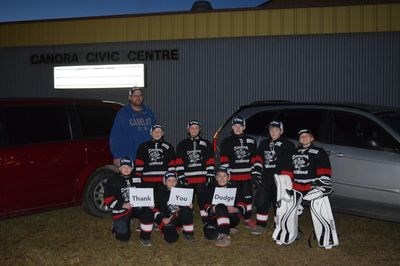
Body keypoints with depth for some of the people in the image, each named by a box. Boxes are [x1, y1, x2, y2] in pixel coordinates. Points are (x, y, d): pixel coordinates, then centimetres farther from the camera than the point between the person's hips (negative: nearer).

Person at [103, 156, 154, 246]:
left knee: (148, 213, -27)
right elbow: (108, 200, -11)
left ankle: (145, 237, -6)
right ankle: (116, 225, 27)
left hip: (136, 206, 3)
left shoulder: (137, 179, 6)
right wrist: (123, 205, -23)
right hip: (120, 210, -3)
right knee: (124, 237, -8)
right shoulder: (112, 181, -7)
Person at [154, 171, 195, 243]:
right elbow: (156, 209, -2)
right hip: (167, 219, -1)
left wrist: (190, 206, -14)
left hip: (180, 217, 1)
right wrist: (162, 219, -17)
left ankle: (188, 232, -15)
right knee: (171, 238, -26)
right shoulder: (161, 193, -3)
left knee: (186, 210, -32)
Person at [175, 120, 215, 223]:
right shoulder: (182, 145, 11)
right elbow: (179, 162, 7)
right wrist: (181, 176, -1)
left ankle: (205, 218, 0)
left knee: (202, 197, -5)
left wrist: (210, 175, -2)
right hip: (188, 177, 1)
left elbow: (210, 161, 6)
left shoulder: (206, 144, 10)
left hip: (202, 177, -1)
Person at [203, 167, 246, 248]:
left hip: (232, 218, -2)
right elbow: (207, 207, 8)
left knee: (220, 207, -35)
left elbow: (242, 207, 3)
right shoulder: (212, 190, 17)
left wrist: (235, 209, -19)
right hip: (216, 219, 2)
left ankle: (224, 235, -37)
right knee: (208, 232, -32)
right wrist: (212, 209, -15)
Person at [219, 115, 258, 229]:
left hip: (247, 174, 2)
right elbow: (224, 159, 0)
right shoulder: (227, 142, 3)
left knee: (248, 196, 8)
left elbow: (254, 157, 12)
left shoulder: (250, 141, 9)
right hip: (233, 175, -2)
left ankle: (247, 219, 18)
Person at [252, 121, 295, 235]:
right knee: (261, 201, 4)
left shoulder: (288, 145, -2)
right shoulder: (264, 144, 14)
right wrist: (256, 173, 7)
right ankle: (261, 225, 15)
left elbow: (289, 164, -8)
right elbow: (259, 160, 17)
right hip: (266, 178, 4)